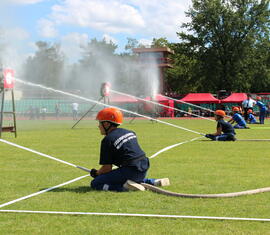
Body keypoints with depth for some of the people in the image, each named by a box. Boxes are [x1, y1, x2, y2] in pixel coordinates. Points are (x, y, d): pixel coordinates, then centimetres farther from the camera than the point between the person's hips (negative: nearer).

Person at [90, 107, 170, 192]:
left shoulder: (107, 140, -6)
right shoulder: (130, 132, 16)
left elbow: (107, 167, -8)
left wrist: (96, 173, 12)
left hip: (130, 171, -8)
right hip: (143, 172, 8)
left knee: (95, 183, -2)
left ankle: (125, 187, -18)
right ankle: (153, 182, 18)